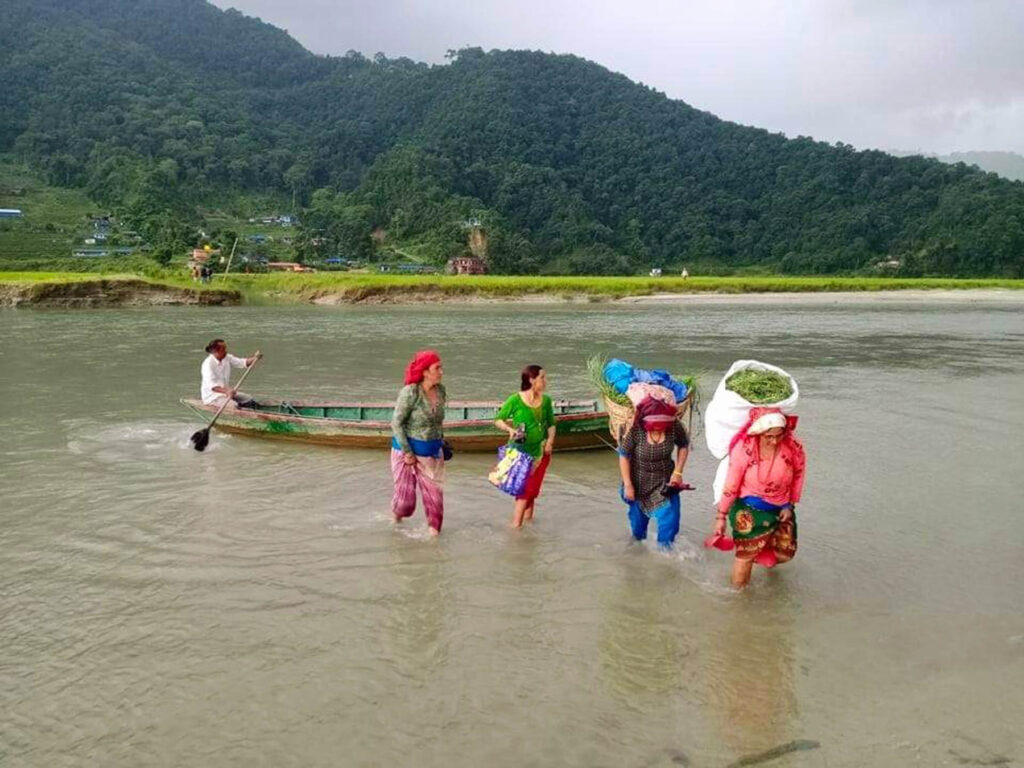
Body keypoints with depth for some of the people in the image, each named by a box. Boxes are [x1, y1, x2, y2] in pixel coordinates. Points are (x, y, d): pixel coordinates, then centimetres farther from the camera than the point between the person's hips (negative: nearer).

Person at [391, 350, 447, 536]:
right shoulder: (410, 392, -20)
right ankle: (397, 514, 40)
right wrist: (407, 452, -17)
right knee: (405, 492, 7)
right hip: (407, 449, -4)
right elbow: (396, 423, -17)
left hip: (432, 452, 5)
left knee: (434, 492, 4)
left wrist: (441, 441, 11)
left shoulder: (440, 390, -2)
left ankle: (434, 527, 21)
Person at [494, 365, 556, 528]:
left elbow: (551, 423, 11)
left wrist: (550, 441, -3)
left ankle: (527, 517, 26)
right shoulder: (515, 400, -13)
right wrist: (509, 429, -22)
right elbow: (498, 420, -4)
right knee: (524, 487, -1)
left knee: (533, 487, 11)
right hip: (520, 451, -4)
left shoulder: (545, 400, 0)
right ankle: (516, 523, 10)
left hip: (540, 450, 4)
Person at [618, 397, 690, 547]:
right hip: (639, 481, -1)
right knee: (638, 516, 17)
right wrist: (627, 485, -14)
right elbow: (624, 456, -17)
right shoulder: (635, 429, -29)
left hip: (665, 480, 1)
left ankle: (665, 547, 18)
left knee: (670, 517, -9)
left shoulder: (674, 426, -24)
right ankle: (638, 538, 50)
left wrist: (678, 472, -9)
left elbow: (684, 445, -3)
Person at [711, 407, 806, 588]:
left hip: (779, 510, 3)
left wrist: (790, 506, 5)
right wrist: (721, 516, -7)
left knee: (785, 554, 8)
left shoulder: (793, 448, -16)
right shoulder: (744, 449, -22)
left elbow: (798, 477, 4)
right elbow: (730, 486, -14)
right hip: (749, 509, -3)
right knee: (746, 553, -2)